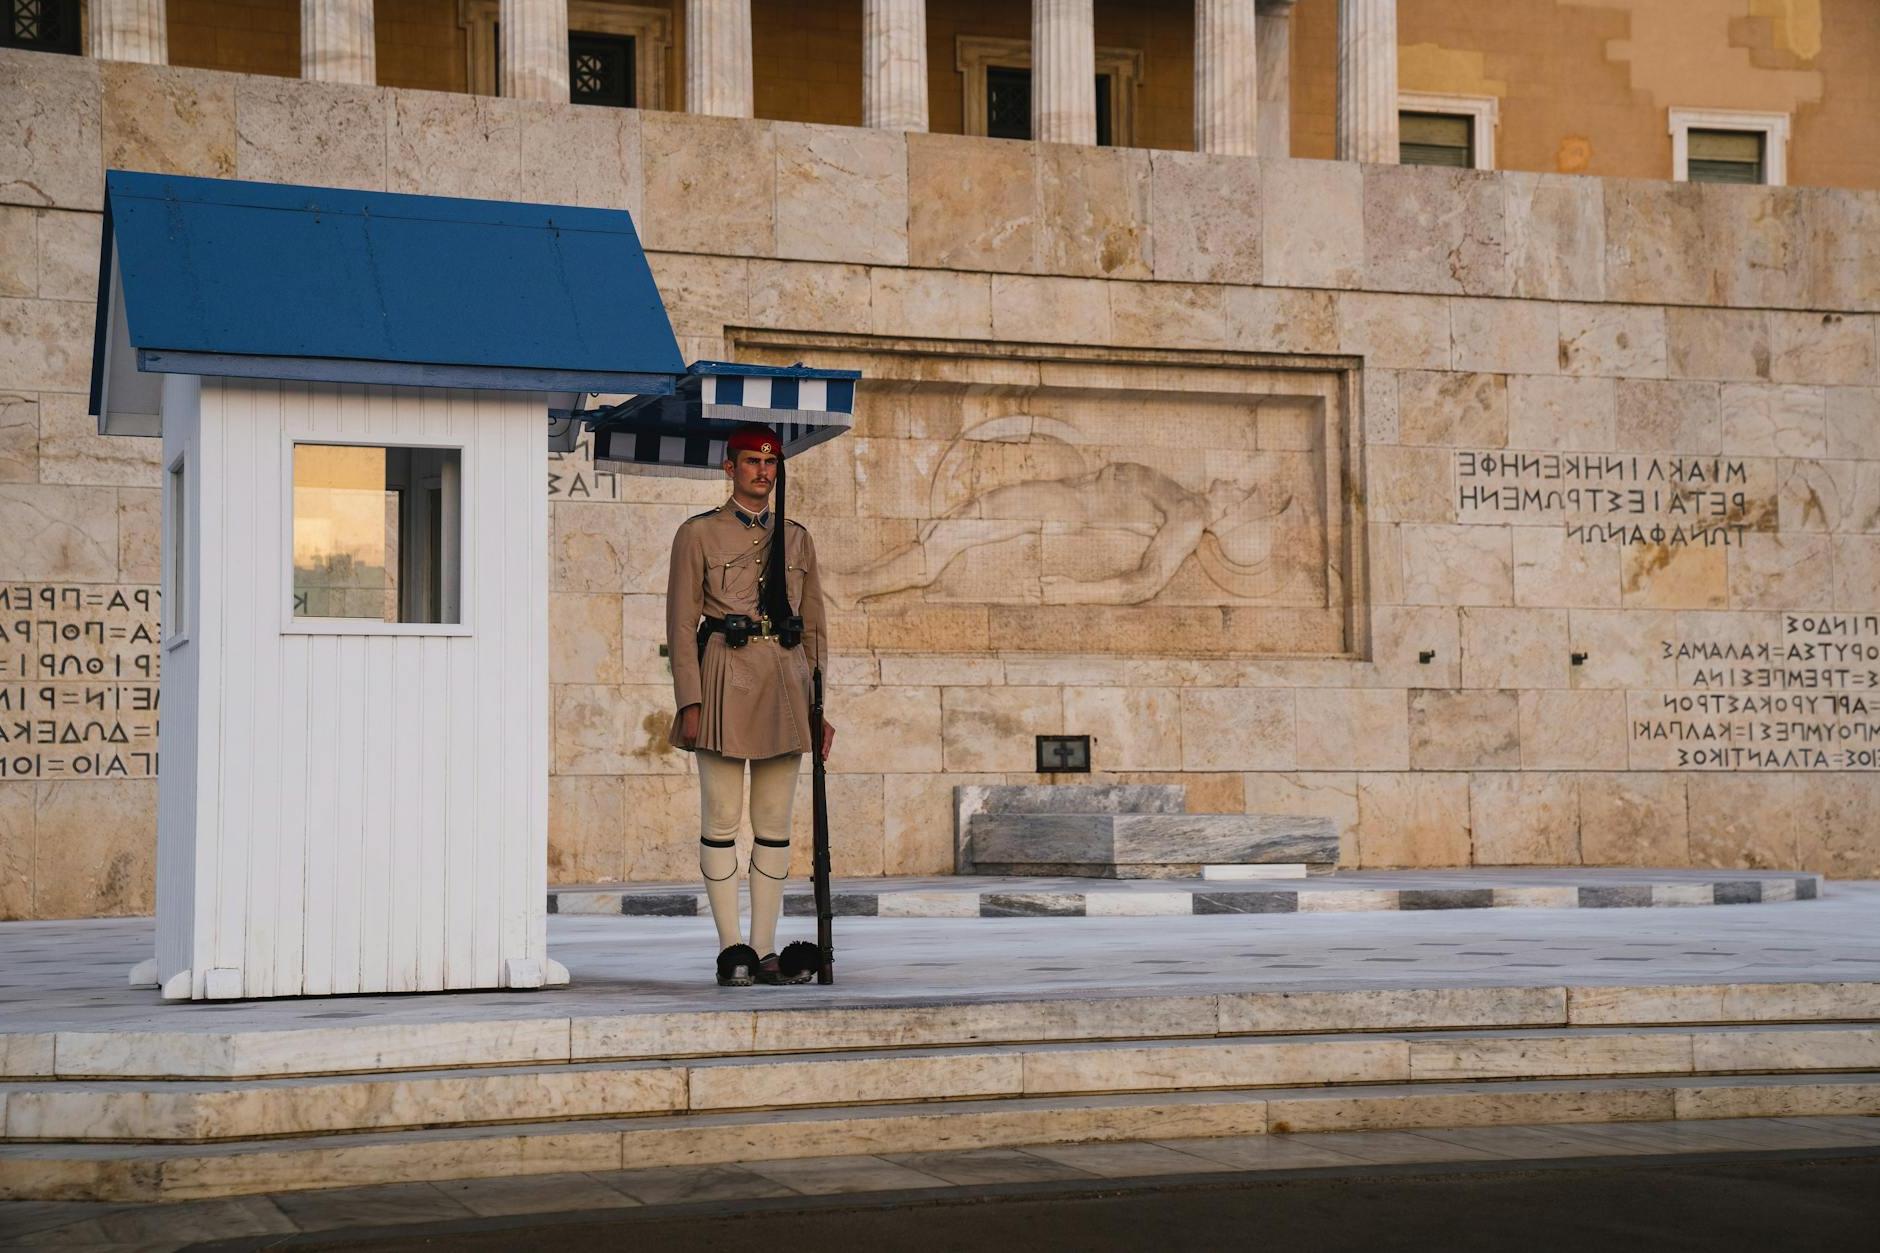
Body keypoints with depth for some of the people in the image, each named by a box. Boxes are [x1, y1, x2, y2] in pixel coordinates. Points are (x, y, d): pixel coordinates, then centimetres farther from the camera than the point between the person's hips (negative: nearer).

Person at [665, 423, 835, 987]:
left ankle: (765, 950, 8)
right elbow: (681, 623, -2)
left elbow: (815, 628, 15)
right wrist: (690, 702, -11)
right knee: (721, 819, -2)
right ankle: (732, 948, 4)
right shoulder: (699, 534, 2)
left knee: (776, 823, 4)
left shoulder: (796, 538, 14)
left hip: (784, 686, 4)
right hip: (726, 680, -4)